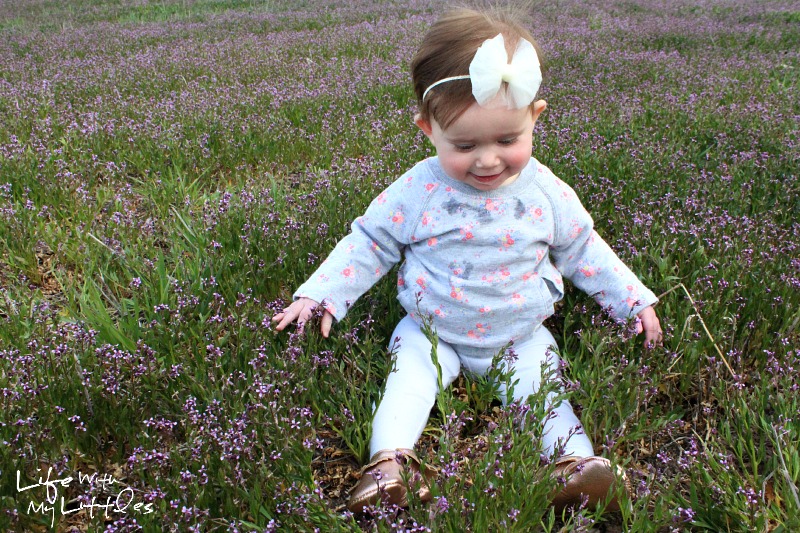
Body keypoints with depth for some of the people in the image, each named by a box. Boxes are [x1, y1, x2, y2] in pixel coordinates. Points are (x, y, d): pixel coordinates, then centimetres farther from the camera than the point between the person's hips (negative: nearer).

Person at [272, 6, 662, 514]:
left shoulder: (546, 192, -9)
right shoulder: (416, 193, -15)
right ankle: (390, 462, -24)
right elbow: (368, 243, -4)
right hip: (432, 332, -1)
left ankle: (577, 461, -14)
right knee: (410, 372, -21)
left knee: (542, 389, -15)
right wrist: (320, 295, -10)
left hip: (521, 336, 1)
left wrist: (634, 299, 6)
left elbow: (582, 249, 6)